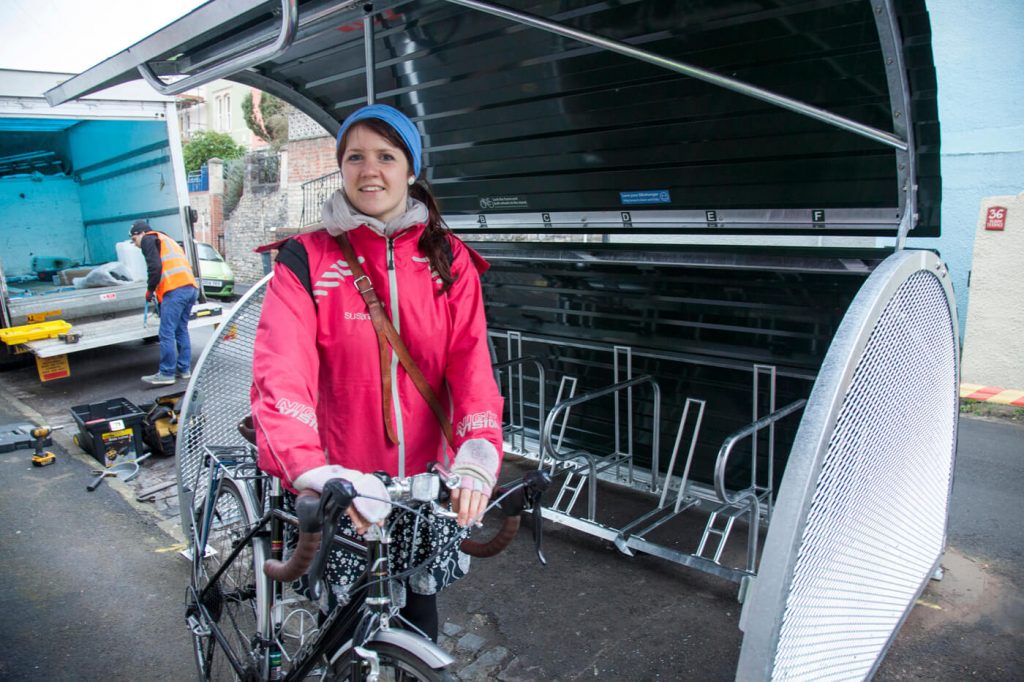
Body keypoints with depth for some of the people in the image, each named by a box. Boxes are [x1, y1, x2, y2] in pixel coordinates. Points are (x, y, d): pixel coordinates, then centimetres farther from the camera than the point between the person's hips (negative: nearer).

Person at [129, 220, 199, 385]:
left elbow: (155, 267, -8)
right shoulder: (168, 241, 33)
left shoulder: (148, 240, 7)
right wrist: (158, 292, 24)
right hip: (191, 288, 9)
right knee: (181, 330, 15)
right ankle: (184, 369, 17)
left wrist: (150, 289, 4)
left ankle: (166, 374, -5)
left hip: (175, 290, -9)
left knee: (167, 333, -6)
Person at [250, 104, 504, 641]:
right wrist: (310, 471, -36)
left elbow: (471, 362, -11)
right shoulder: (307, 260, -7)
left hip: (426, 480, 2)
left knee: (419, 606, 19)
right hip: (343, 484, -1)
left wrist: (478, 453, -28)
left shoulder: (449, 260, 0)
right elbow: (281, 373, -20)